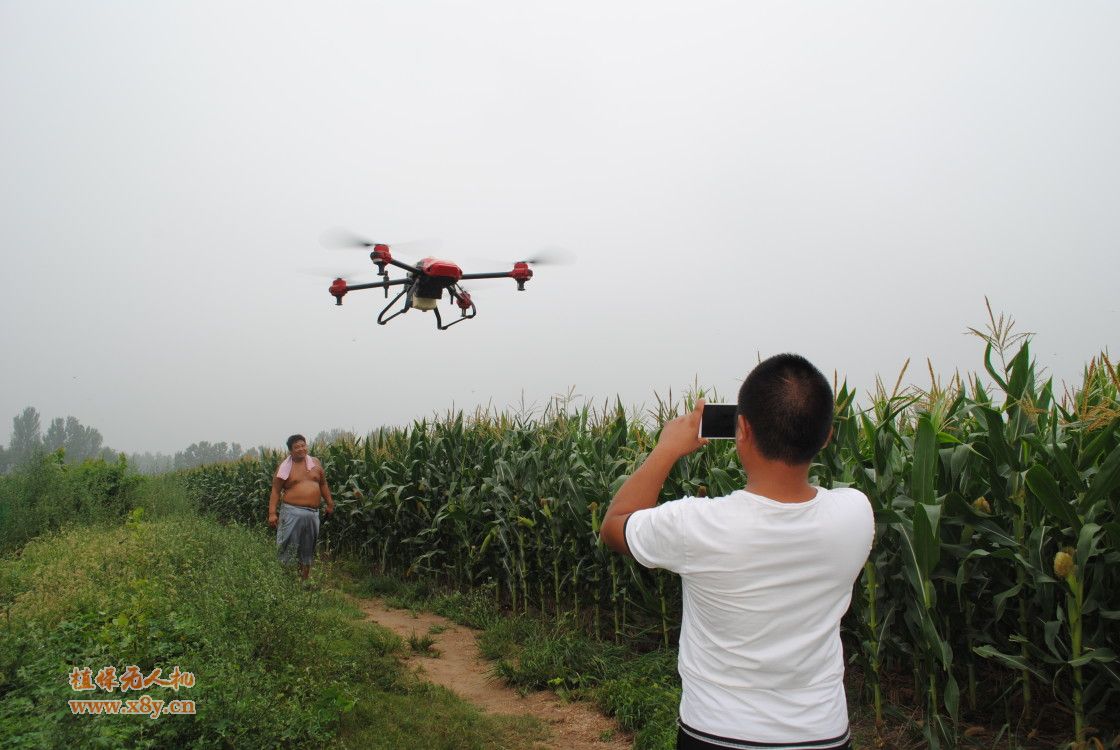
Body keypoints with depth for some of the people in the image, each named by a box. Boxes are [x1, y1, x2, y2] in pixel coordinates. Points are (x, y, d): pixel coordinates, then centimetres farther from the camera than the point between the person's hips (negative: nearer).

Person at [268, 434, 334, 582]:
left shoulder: (315, 463, 10)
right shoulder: (284, 467, -2)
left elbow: (323, 485, 19)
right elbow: (275, 491, -3)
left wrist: (330, 503, 17)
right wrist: (272, 513, -11)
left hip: (313, 513, 5)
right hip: (292, 512, -5)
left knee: (308, 548, 12)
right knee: (289, 547, -8)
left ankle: (304, 579, 22)